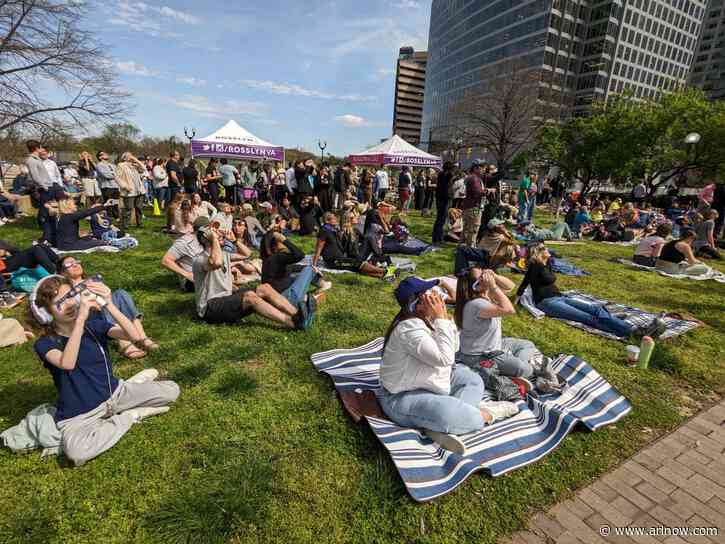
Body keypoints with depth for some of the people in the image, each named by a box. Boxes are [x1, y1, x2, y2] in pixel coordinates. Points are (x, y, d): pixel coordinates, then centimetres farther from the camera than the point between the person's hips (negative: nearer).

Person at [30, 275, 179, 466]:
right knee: (77, 453, -35)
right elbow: (67, 364, -37)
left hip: (114, 393, 3)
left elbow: (135, 337, -22)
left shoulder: (95, 325, -4)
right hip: (79, 415, -2)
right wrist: (80, 318, -41)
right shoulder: (45, 343, -12)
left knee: (172, 391, -10)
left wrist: (109, 305, -32)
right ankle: (130, 416, -11)